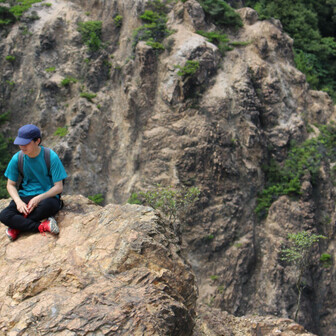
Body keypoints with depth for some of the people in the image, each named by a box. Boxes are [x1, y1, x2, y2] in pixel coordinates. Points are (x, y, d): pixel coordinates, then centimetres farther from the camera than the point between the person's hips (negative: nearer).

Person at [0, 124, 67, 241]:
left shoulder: (51, 157, -11)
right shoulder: (17, 158, -2)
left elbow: (59, 187, -10)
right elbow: (11, 185, 6)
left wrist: (39, 198, -25)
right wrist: (18, 201, -14)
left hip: (47, 196, -3)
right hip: (25, 196, 3)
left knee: (47, 205, -41)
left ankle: (17, 226, -21)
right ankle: (42, 226, -31)